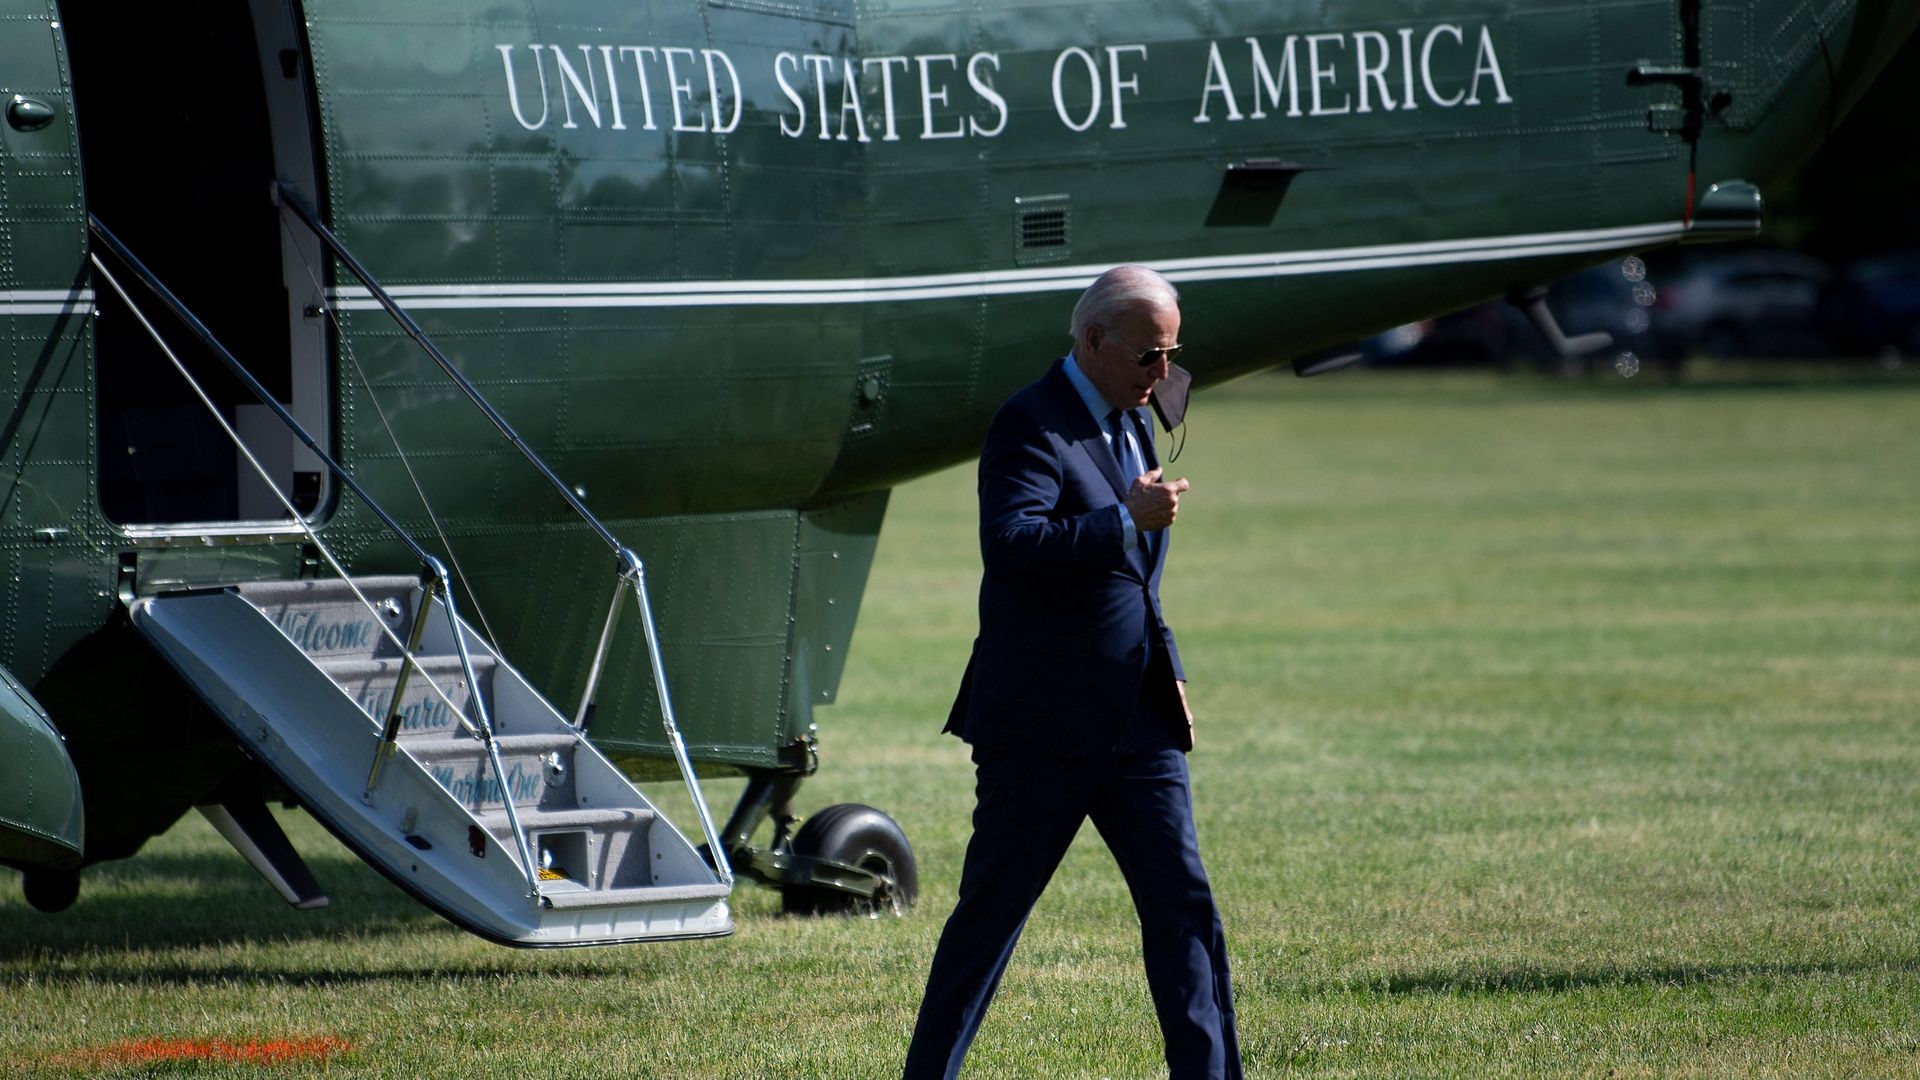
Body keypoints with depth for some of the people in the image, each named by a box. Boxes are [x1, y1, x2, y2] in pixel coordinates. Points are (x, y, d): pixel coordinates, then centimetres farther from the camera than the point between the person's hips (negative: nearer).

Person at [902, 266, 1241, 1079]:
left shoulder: (1131, 421, 15)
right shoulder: (1030, 425, -12)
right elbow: (1009, 545, -29)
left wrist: (1164, 668, 19)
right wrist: (1128, 519, -27)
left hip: (1136, 720, 7)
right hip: (1044, 722, -7)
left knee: (1184, 904, -1)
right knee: (991, 912, 2)